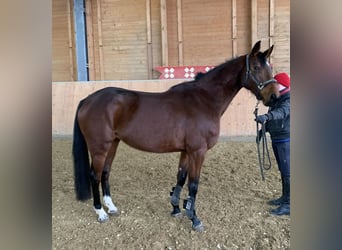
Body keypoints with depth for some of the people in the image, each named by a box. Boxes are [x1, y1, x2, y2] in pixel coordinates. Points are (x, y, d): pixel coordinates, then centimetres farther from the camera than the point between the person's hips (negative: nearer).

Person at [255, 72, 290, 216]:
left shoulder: (288, 100, -15)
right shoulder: (276, 100, 13)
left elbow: (282, 112, -37)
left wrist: (266, 116, -53)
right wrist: (263, 130, 18)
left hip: (285, 140, -9)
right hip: (276, 139, 9)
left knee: (288, 172, -7)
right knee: (283, 171, 18)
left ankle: (289, 205, -2)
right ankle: (285, 198, 31)